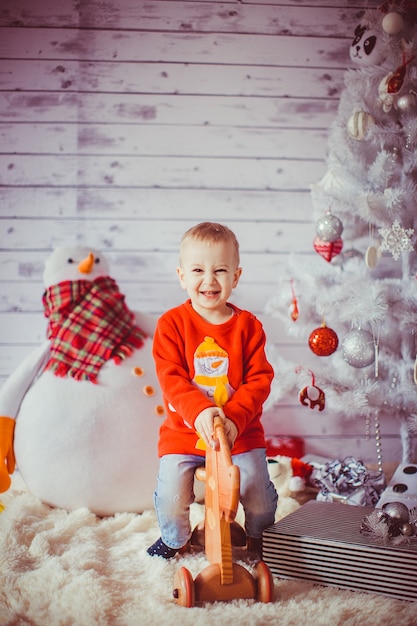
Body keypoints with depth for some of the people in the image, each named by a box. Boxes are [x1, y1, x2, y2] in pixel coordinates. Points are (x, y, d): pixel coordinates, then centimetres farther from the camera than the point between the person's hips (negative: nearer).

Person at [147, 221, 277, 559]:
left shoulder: (248, 325, -3)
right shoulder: (171, 324, -6)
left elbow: (259, 379, -7)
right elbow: (170, 379, -13)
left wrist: (234, 418, -22)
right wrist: (199, 411, -29)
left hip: (241, 432, 1)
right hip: (182, 432, 0)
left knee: (260, 497, -1)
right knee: (171, 499, -7)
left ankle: (260, 538, 34)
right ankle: (174, 539, 28)